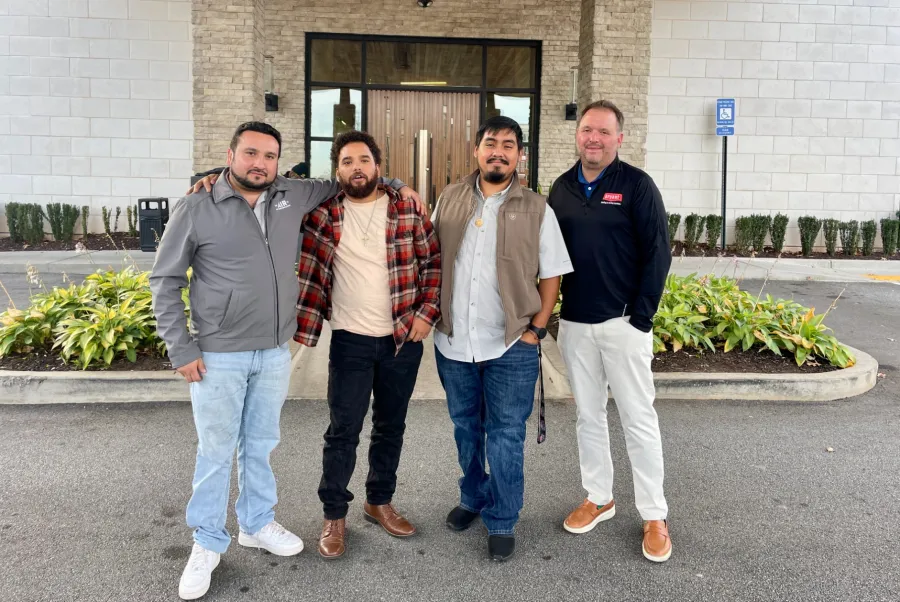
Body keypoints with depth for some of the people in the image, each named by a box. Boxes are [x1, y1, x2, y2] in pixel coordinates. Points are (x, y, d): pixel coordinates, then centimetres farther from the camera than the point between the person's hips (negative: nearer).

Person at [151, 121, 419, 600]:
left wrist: (393, 184, 9)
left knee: (260, 445, 18)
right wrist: (181, 349, -8)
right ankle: (207, 543, 26)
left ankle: (257, 524, 37)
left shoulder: (294, 196, 2)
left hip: (275, 353, 4)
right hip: (218, 356, -4)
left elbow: (341, 183, 21)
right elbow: (165, 281, -5)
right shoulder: (196, 207, -9)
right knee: (216, 452, 7)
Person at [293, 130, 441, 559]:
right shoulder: (322, 211, -2)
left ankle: (379, 501, 33)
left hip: (404, 337, 2)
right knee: (344, 429, 3)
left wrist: (427, 312, -4)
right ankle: (335, 515, 19)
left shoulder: (407, 210, 0)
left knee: (391, 426, 14)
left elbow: (433, 260, 4)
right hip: (351, 339, -1)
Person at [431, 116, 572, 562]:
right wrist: (431, 315, 4)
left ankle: (502, 523, 19)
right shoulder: (449, 200, 5)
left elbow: (552, 275, 0)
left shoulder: (536, 209, -2)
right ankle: (473, 497, 39)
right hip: (453, 341, 3)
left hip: (511, 344, -3)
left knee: (505, 435, 4)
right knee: (465, 427, 18)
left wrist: (537, 328, -7)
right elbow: (432, 260, 11)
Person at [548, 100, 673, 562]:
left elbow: (657, 254, -8)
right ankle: (598, 498, 30)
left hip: (623, 323, -4)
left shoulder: (636, 185, -5)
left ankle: (654, 516, 14)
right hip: (573, 324, 5)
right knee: (588, 415, 14)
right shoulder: (562, 187, 9)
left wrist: (641, 317, -12)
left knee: (638, 419, 2)